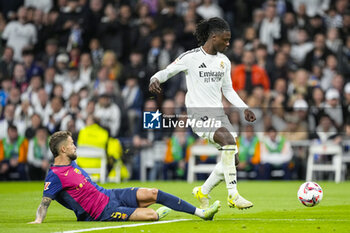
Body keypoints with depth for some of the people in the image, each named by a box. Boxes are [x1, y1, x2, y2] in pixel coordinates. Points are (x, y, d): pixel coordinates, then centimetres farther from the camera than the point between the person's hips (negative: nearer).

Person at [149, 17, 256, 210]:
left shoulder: (224, 61, 13)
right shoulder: (191, 57, -5)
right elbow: (166, 72, -1)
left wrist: (244, 108, 12)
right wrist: (155, 79, -23)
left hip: (218, 112, 7)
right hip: (198, 112, -7)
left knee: (232, 159, -1)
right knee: (229, 141, -29)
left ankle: (203, 192, 22)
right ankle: (233, 195, -26)